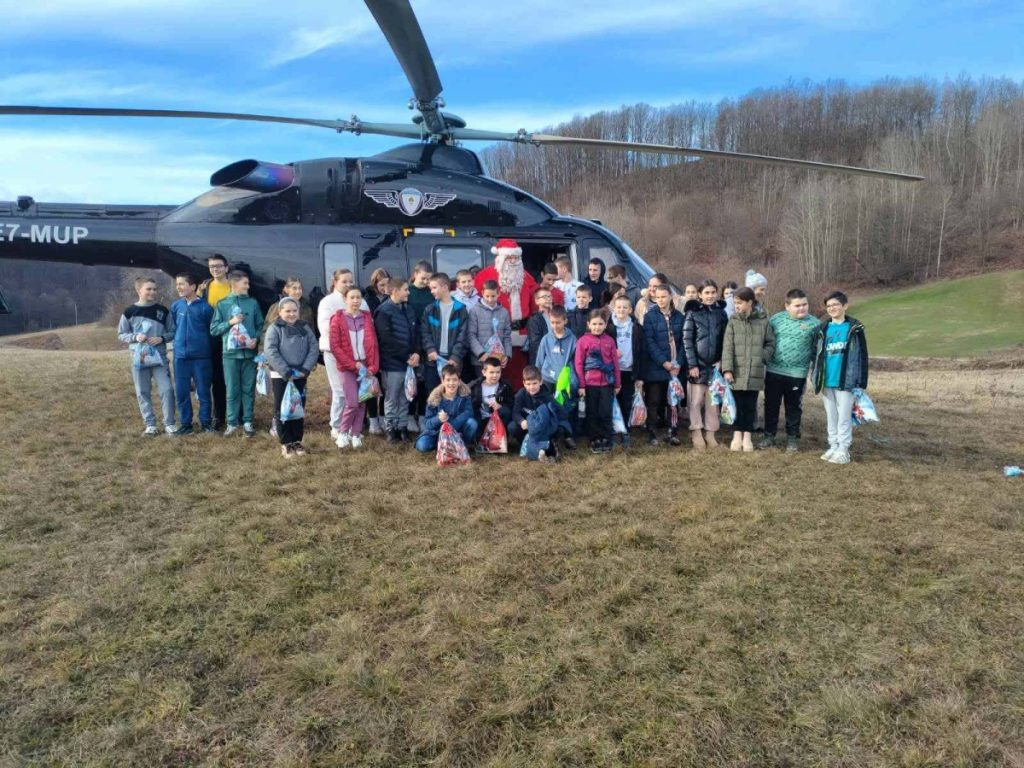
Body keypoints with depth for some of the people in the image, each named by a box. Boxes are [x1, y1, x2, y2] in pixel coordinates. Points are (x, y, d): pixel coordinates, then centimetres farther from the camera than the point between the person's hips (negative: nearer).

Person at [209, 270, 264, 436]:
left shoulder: (253, 303, 4)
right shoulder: (223, 304, 2)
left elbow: (260, 325, 8)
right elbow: (213, 329, 3)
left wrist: (256, 339, -10)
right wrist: (230, 322, -11)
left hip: (249, 352, 1)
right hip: (231, 353, -1)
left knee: (249, 388, 6)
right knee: (232, 390, 5)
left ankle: (247, 421, 15)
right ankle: (232, 422, 14)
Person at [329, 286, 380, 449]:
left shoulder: (367, 317, 7)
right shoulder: (338, 319, -4)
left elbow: (373, 343, 5)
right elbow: (335, 347, -8)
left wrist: (373, 366, -5)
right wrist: (354, 364, -12)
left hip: (365, 366, 4)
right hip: (348, 367, -4)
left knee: (362, 402, 5)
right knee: (352, 402, -10)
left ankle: (356, 434, 16)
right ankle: (342, 432, 9)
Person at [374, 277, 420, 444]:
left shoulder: (407, 309, 12)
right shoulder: (384, 311, -11)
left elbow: (416, 332, 12)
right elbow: (387, 340, -16)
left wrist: (416, 353, -5)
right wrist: (407, 356, -14)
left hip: (408, 361, 6)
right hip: (393, 362, -6)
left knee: (405, 398, 12)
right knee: (392, 398, 4)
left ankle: (403, 427, 21)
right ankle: (391, 429, 13)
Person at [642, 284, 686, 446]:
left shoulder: (679, 316, 9)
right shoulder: (650, 316, 0)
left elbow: (683, 342, 6)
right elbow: (649, 342, -8)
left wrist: (679, 363, -7)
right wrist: (663, 362, -15)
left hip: (675, 367, 3)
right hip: (655, 367, -3)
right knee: (654, 401, 2)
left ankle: (672, 432, 13)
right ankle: (651, 433, 10)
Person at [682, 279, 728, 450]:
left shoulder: (721, 313, 7)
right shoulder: (692, 313, -3)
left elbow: (725, 339, 9)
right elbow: (687, 340, -7)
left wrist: (723, 361, -1)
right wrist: (692, 364, -12)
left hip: (715, 364, 3)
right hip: (697, 363, -3)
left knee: (713, 401, 7)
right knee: (697, 401, 0)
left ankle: (710, 433, 16)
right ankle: (696, 433, 11)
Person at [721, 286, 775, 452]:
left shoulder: (763, 321, 3)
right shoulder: (733, 321, 1)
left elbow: (771, 344, 10)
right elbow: (727, 347, -4)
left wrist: (762, 356, -8)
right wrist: (727, 369, -11)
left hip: (755, 373, 0)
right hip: (737, 372, 0)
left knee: (750, 405, 7)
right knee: (737, 404, 6)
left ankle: (747, 436, 17)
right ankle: (737, 435, 17)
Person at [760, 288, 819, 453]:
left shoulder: (813, 323, -3)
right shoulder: (776, 319, -1)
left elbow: (816, 350, 3)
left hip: (797, 374, -1)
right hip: (773, 371, 1)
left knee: (793, 407, 10)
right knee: (771, 404, 10)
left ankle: (792, 438, 23)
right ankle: (769, 435, 24)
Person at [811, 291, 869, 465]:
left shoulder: (855, 328, -2)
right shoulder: (822, 329, 9)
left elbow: (862, 355, -2)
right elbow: (816, 355, 12)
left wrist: (861, 382, -6)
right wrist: (815, 378, 6)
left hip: (846, 381, -4)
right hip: (826, 381, 4)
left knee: (844, 417, 0)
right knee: (831, 416, 11)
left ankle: (843, 450, 6)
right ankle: (833, 447, 20)